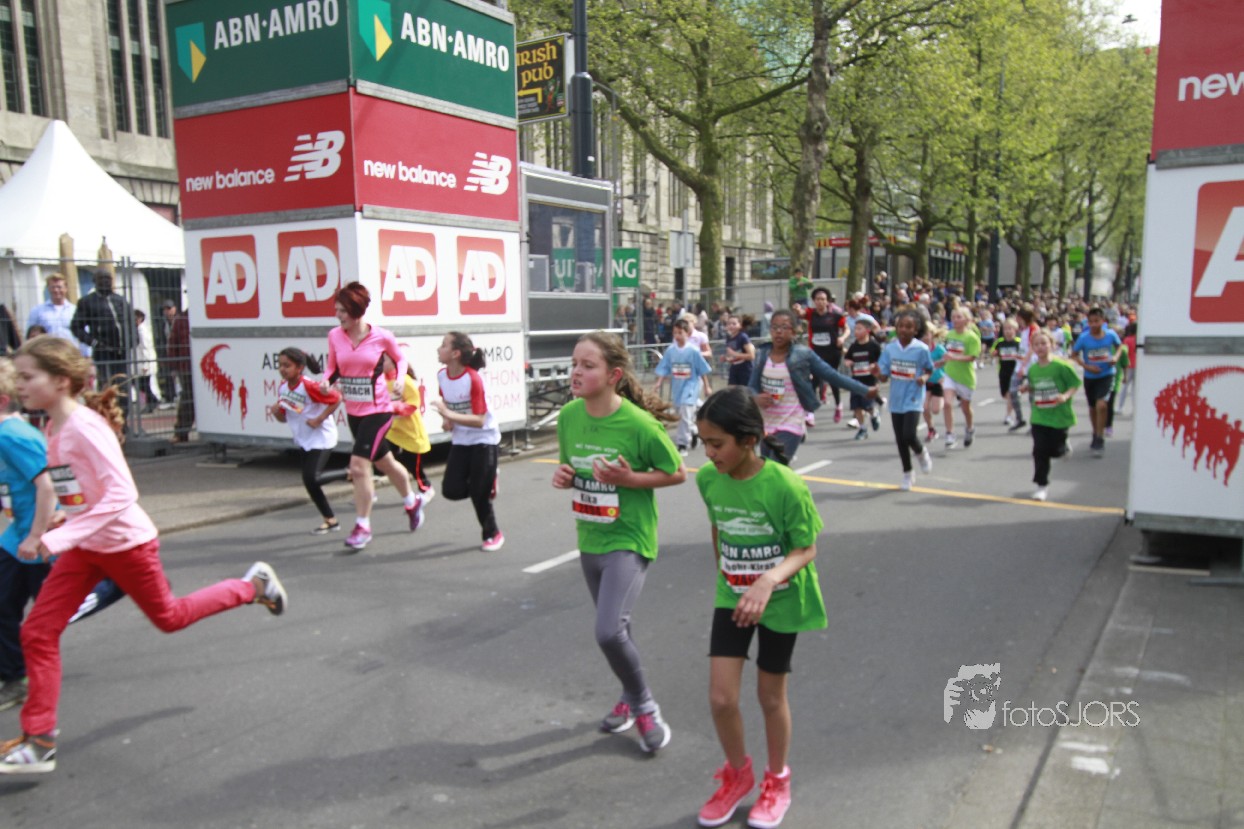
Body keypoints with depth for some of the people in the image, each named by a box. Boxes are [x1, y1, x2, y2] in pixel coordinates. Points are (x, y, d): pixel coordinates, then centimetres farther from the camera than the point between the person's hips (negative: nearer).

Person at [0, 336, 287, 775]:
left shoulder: (85, 427, -25)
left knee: (169, 617, 13)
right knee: (37, 632, 1)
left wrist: (62, 536, -33)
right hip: (85, 548, 8)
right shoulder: (54, 429, 2)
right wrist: (67, 528, 7)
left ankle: (252, 585, 33)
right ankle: (39, 742, 11)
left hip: (125, 543, -8)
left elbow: (121, 493, -30)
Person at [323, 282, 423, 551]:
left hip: (378, 410, -5)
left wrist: (400, 379, -11)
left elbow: (400, 358, 6)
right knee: (384, 462, 20)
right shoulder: (334, 336, -3)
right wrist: (326, 381, -10)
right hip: (353, 411, 5)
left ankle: (363, 526, 0)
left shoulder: (382, 336, -12)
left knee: (358, 464, -14)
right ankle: (412, 501, 44)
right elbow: (332, 365, 10)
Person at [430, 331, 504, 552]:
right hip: (460, 440, 6)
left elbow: (479, 420, -25)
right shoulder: (441, 376, -5)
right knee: (451, 490, -3)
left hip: (484, 440, -6)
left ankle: (493, 534, 19)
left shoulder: (473, 379, -23)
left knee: (479, 493, -4)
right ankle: (486, 481, 26)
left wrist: (448, 414, -34)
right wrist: (448, 421, -7)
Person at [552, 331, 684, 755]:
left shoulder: (639, 424, -21)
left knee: (609, 631, -16)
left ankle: (645, 707, 12)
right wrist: (561, 474, -11)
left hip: (629, 539, -6)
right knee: (614, 627, 20)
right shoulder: (568, 416, -4)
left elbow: (677, 473, -9)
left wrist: (630, 478, -24)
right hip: (589, 538, 6)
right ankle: (631, 696, 46)